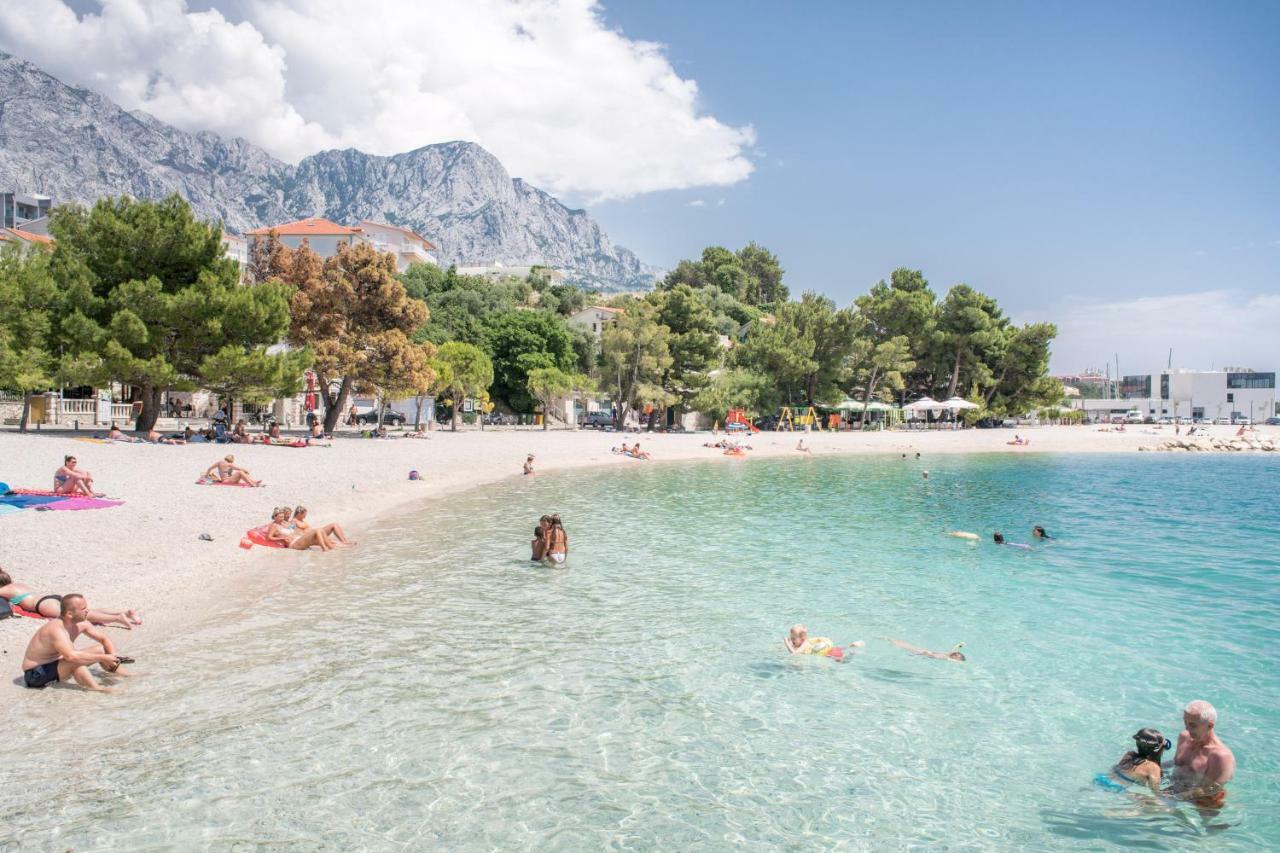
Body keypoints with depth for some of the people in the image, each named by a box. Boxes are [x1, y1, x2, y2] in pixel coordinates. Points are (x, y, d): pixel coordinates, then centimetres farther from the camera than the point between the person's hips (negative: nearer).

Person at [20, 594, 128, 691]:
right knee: (76, 661, -35)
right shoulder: (56, 629, -31)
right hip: (36, 675, -9)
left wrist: (112, 656, -13)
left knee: (100, 648, 2)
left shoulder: (81, 624, -6)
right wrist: (103, 658, -37)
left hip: (56, 664, 9)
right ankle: (96, 689, -43)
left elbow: (104, 639, 6)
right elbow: (72, 656, -44)